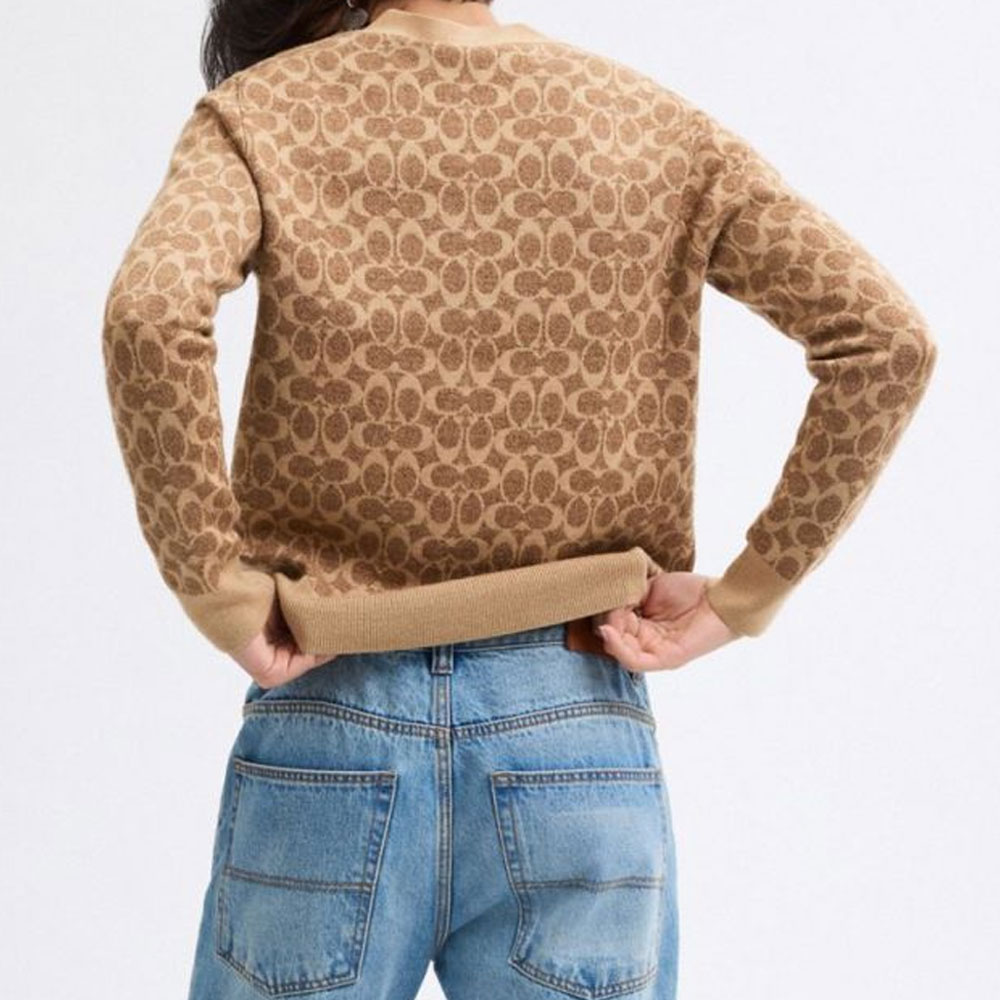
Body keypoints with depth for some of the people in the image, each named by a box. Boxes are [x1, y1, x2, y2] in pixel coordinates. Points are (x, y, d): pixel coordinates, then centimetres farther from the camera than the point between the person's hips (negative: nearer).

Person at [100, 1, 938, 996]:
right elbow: (887, 338, -4)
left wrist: (215, 591, -10)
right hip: (579, 741, 1)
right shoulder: (654, 126, 6)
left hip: (330, 731, -1)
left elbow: (149, 315, -21)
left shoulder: (262, 114, 1)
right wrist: (742, 596, -1)